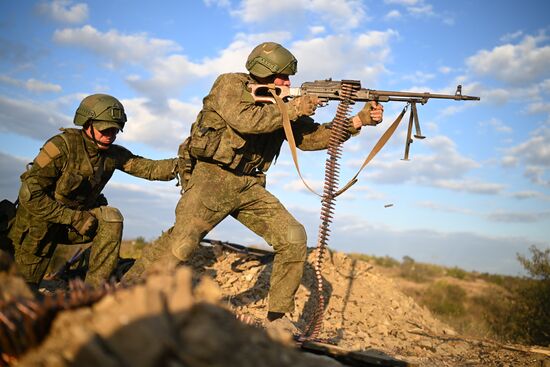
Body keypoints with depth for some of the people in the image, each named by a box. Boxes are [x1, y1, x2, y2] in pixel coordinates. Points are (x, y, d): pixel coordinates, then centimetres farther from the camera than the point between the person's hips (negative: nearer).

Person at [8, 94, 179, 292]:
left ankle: (93, 289, -16)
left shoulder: (114, 154, -7)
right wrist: (74, 217, -28)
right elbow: (29, 195, -28)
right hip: (40, 222, -3)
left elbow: (149, 168, -14)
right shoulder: (62, 145, -25)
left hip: (78, 217, 4)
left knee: (112, 218, -22)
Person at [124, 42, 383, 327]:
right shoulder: (230, 84, -6)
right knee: (180, 245, -20)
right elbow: (245, 120, -26)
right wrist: (293, 109, -18)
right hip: (213, 178, -6)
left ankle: (279, 316, 6)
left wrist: (359, 120, 0)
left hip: (250, 186, 7)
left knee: (294, 239, -5)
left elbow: (312, 137, 9)